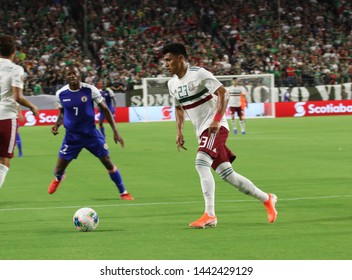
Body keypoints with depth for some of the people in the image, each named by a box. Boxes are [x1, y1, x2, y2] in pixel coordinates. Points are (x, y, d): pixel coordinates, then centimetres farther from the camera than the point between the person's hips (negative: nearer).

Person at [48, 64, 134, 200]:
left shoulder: (90, 90, -13)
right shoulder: (61, 93, -7)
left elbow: (105, 109, -5)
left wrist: (115, 131, -8)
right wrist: (57, 124, -8)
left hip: (91, 133, -1)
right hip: (72, 136, 1)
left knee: (108, 162, -5)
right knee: (58, 170, 2)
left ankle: (123, 193, 13)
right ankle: (58, 178, 42)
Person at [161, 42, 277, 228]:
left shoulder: (199, 74, -13)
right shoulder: (172, 84, 10)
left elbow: (223, 93, -16)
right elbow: (179, 107, 25)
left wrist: (216, 120, -24)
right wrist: (179, 131, 14)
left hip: (215, 127, -8)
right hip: (202, 132, 8)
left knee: (201, 162, -27)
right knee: (226, 173, 7)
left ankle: (210, 215, -28)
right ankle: (267, 199, 23)